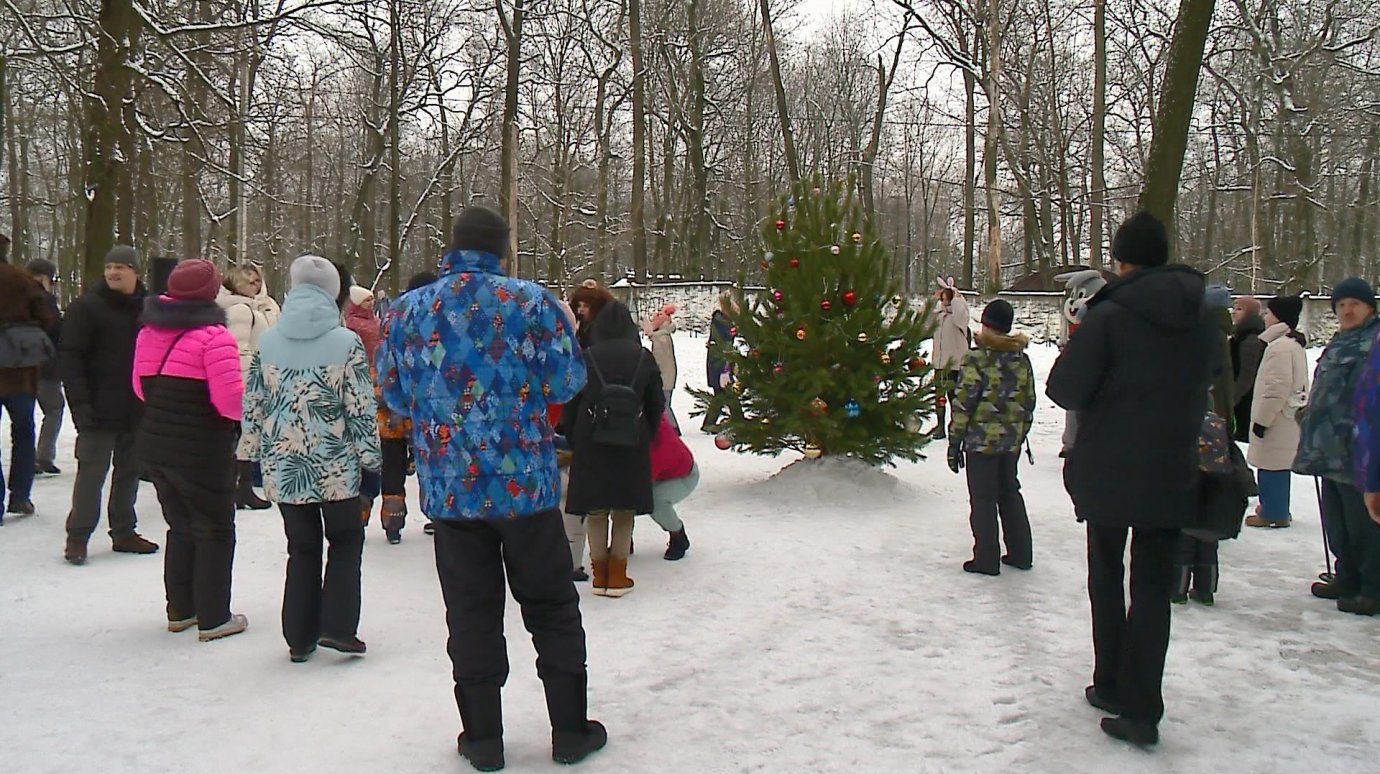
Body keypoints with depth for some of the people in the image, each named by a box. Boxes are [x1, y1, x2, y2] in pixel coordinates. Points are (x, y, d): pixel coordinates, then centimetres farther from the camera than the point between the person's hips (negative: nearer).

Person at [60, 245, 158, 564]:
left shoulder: (147, 308, 9)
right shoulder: (87, 307, -6)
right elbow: (69, 358, -10)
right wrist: (80, 403, -18)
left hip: (137, 410, 5)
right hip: (99, 411, -5)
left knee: (129, 471, 12)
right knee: (92, 472, -2)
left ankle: (124, 532, 23)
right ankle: (77, 536, 9)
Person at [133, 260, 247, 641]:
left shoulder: (149, 332, 7)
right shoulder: (213, 335, -17)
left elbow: (141, 387, 14)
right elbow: (229, 396, -23)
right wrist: (244, 412, -3)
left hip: (154, 446, 7)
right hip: (202, 452, -7)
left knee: (181, 528, 21)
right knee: (214, 531, 6)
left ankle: (179, 610, 28)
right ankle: (213, 619, 11)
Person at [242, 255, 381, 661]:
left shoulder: (267, 342, 1)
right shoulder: (345, 343, -9)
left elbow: (252, 407, 6)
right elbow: (362, 410, -8)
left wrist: (257, 457, 17)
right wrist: (371, 459, 0)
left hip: (283, 468, 3)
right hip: (336, 467, -3)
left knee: (301, 548, 14)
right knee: (345, 542, 14)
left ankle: (299, 638, 17)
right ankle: (337, 627, 6)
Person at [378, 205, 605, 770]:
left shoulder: (406, 311, 0)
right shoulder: (531, 301, -7)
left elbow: (394, 396, 9)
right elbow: (567, 382, -4)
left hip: (449, 488, 2)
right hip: (527, 484, -1)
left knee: (471, 613, 12)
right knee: (552, 607, 12)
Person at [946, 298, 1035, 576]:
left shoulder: (977, 360, -13)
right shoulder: (1022, 359, 5)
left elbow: (963, 404, -13)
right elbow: (1029, 402, 11)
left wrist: (954, 443, -7)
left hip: (981, 440, -6)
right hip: (1012, 441, 6)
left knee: (983, 499, 2)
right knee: (1010, 493, 18)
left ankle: (986, 559, 7)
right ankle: (1020, 553, 24)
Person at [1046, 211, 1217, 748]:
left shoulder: (1109, 316, -15)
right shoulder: (1201, 320, 2)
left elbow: (1065, 390, -14)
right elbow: (1204, 393, 14)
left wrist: (1074, 348, 4)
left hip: (1106, 472, -3)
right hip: (1170, 476, 3)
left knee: (1107, 577, 15)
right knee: (1154, 588, 6)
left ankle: (1111, 687, 23)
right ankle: (1141, 709, 4)